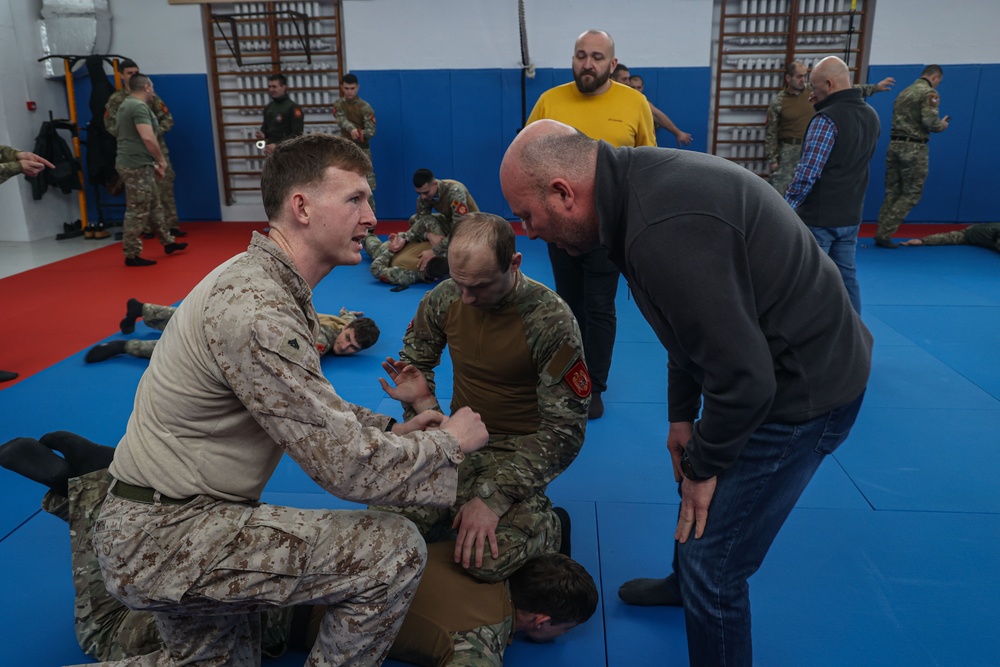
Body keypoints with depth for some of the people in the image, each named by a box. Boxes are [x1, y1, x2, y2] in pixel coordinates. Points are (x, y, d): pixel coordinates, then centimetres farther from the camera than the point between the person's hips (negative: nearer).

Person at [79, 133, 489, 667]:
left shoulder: (266, 280, 6)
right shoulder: (256, 312, -27)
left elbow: (310, 408, 16)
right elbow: (348, 466, -26)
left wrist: (390, 429, 4)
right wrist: (450, 442, -11)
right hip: (163, 539, -10)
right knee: (394, 549, -17)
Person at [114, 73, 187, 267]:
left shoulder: (127, 105, 18)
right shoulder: (139, 106, -15)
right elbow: (148, 138, -24)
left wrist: (152, 163, 19)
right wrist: (161, 160, -10)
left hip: (136, 164, 11)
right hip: (136, 166, -11)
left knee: (154, 206, 19)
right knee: (137, 212, -6)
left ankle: (168, 242, 30)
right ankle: (132, 255, -1)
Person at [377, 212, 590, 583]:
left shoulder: (550, 319, -20)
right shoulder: (443, 298, -5)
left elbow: (565, 428, -18)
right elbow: (414, 362, 15)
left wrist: (495, 498, -26)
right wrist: (423, 402, -10)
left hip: (519, 446, -4)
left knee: (488, 558, -28)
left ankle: (551, 526, 5)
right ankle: (462, 505, 12)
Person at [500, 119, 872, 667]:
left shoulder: (665, 232, -34)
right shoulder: (639, 180, -1)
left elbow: (744, 379, -29)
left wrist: (703, 466, -12)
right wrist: (681, 416, 14)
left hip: (802, 389, -10)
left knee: (713, 563, -3)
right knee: (695, 477, 28)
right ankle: (685, 585, 55)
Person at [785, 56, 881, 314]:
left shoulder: (827, 118, -17)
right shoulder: (871, 116, 8)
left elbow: (807, 174, -22)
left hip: (818, 217, -8)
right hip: (850, 216, 8)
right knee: (847, 279, 14)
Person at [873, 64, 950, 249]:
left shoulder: (905, 92, 17)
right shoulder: (929, 92, -7)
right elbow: (930, 121, -18)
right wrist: (942, 125, 3)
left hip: (894, 144, 7)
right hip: (914, 148, -7)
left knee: (892, 192, 9)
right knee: (911, 194, 1)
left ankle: (881, 233, 7)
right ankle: (884, 234, -6)